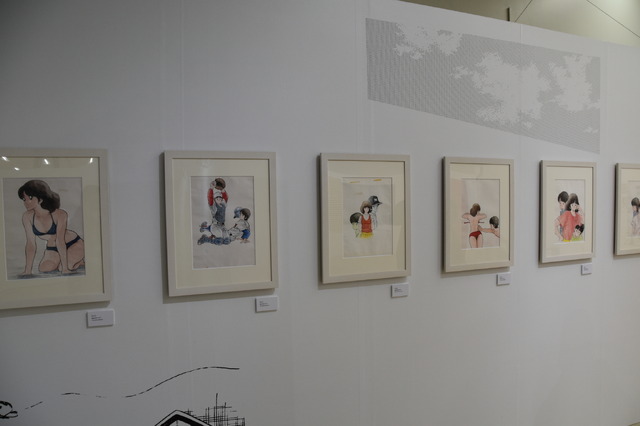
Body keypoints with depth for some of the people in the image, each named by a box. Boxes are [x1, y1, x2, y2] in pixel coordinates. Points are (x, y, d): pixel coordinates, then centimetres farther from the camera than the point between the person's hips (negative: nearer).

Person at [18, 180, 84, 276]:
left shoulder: (59, 214, -27)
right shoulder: (27, 217, -16)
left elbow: (60, 241, -31)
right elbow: (31, 244, -15)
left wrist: (65, 268, -31)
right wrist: (28, 270, -19)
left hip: (74, 244, -5)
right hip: (52, 249, 5)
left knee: (62, 269, -23)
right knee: (44, 269, -15)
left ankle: (80, 261, 9)